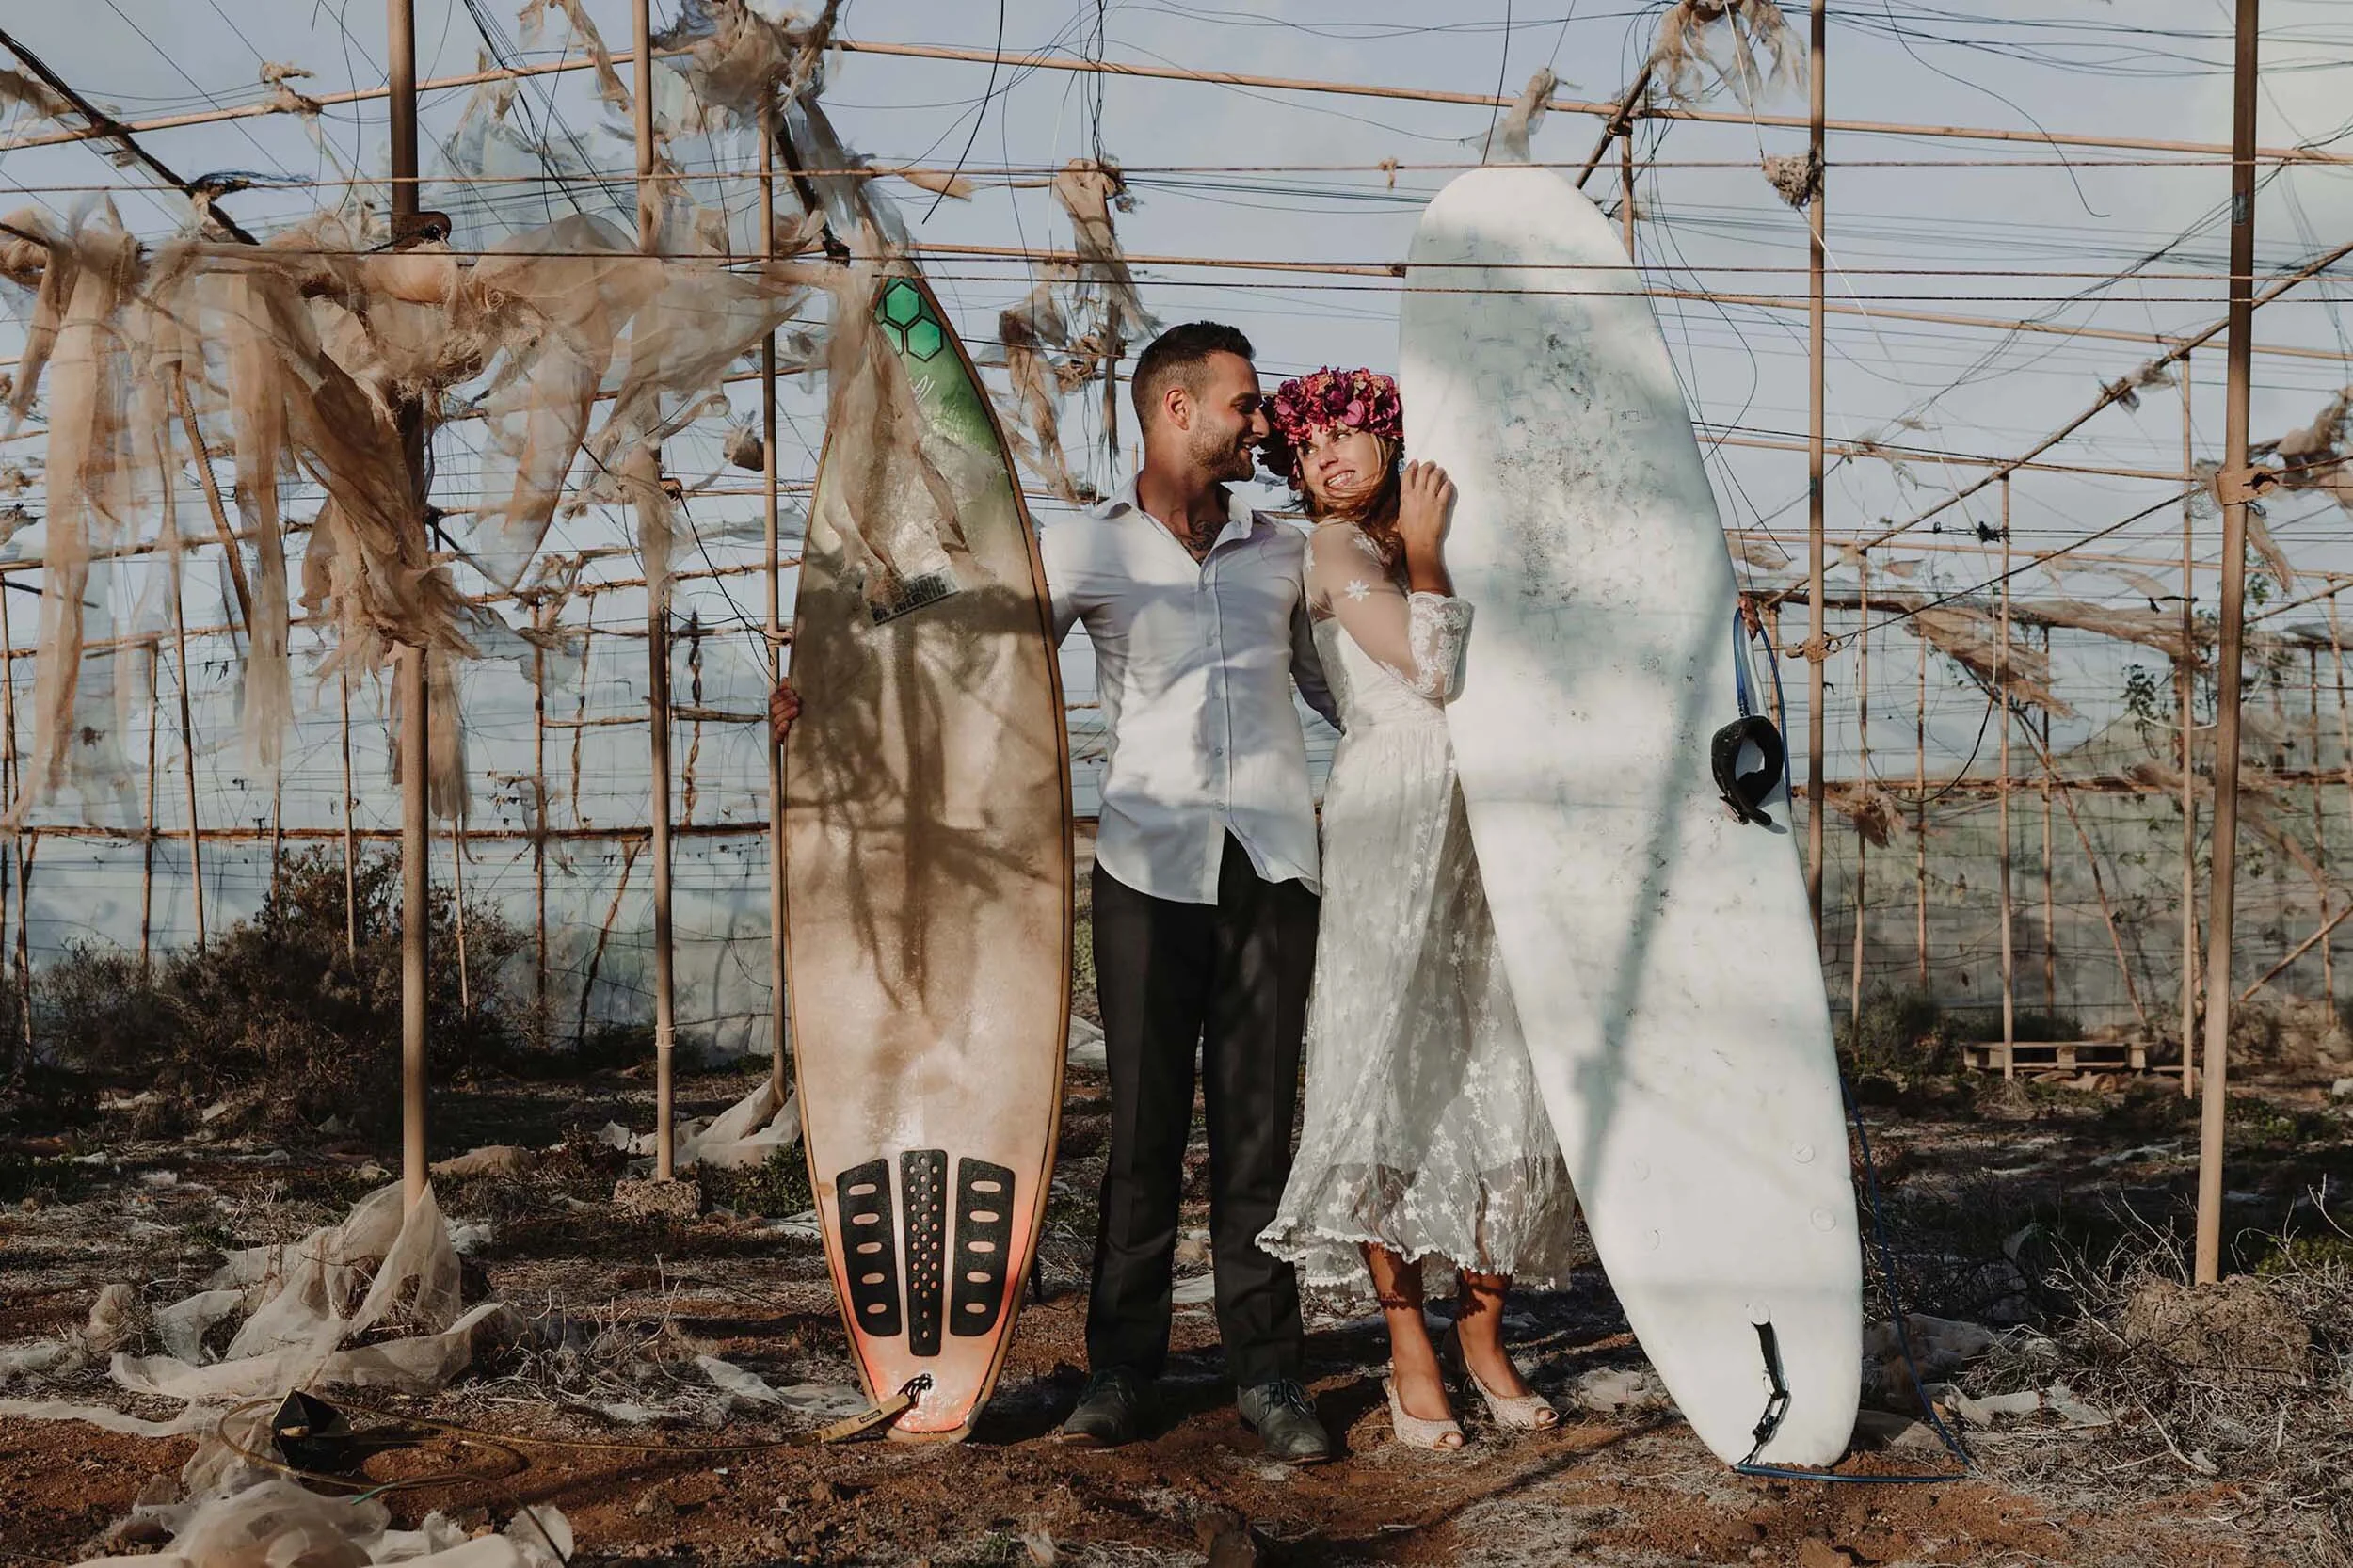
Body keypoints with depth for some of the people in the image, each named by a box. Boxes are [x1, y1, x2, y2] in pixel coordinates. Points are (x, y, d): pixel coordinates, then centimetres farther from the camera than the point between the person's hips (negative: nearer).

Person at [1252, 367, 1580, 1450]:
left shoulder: (1437, 540, 20)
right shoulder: (1335, 549, 0)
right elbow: (1431, 669, -11)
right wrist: (1425, 554, -2)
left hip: (1482, 828, 6)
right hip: (1388, 822, -6)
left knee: (1499, 1076, 2)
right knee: (1395, 1072, -6)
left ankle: (1483, 1333, 12)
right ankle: (1411, 1356, 0)